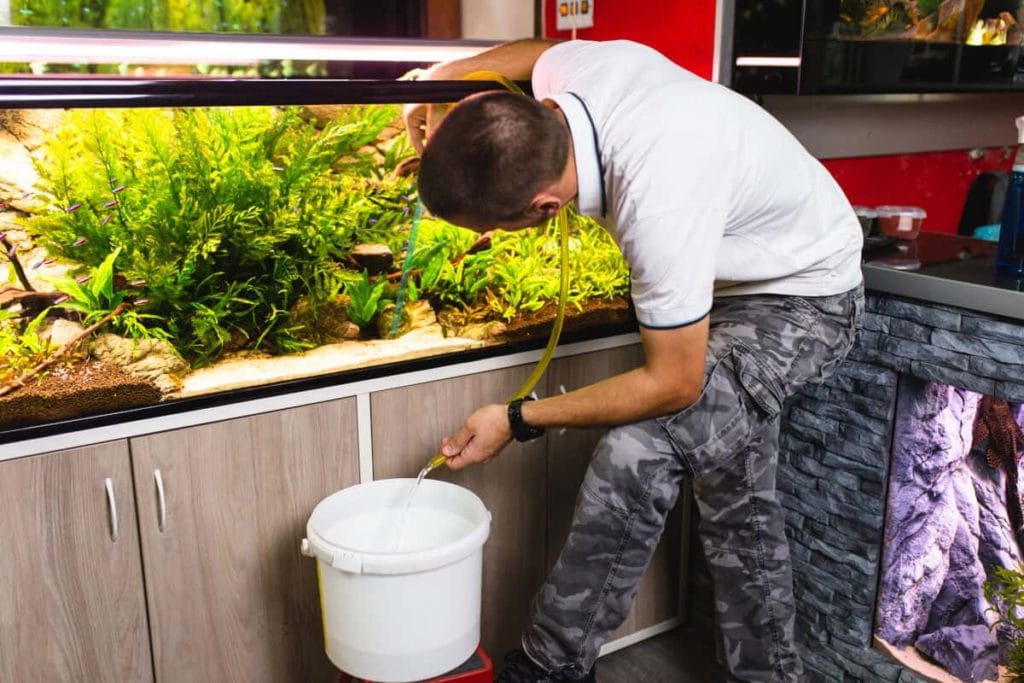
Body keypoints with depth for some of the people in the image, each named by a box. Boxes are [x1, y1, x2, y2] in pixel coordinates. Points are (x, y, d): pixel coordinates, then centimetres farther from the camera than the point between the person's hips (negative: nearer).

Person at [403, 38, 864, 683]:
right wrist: (436, 79, -2)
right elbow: (541, 49, 9)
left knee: (637, 456, -23)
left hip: (806, 303, -8)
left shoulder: (658, 207, -42)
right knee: (739, 496, 13)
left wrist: (517, 421, -24)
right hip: (743, 276, 9)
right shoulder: (568, 71, -20)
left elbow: (675, 384, -30)